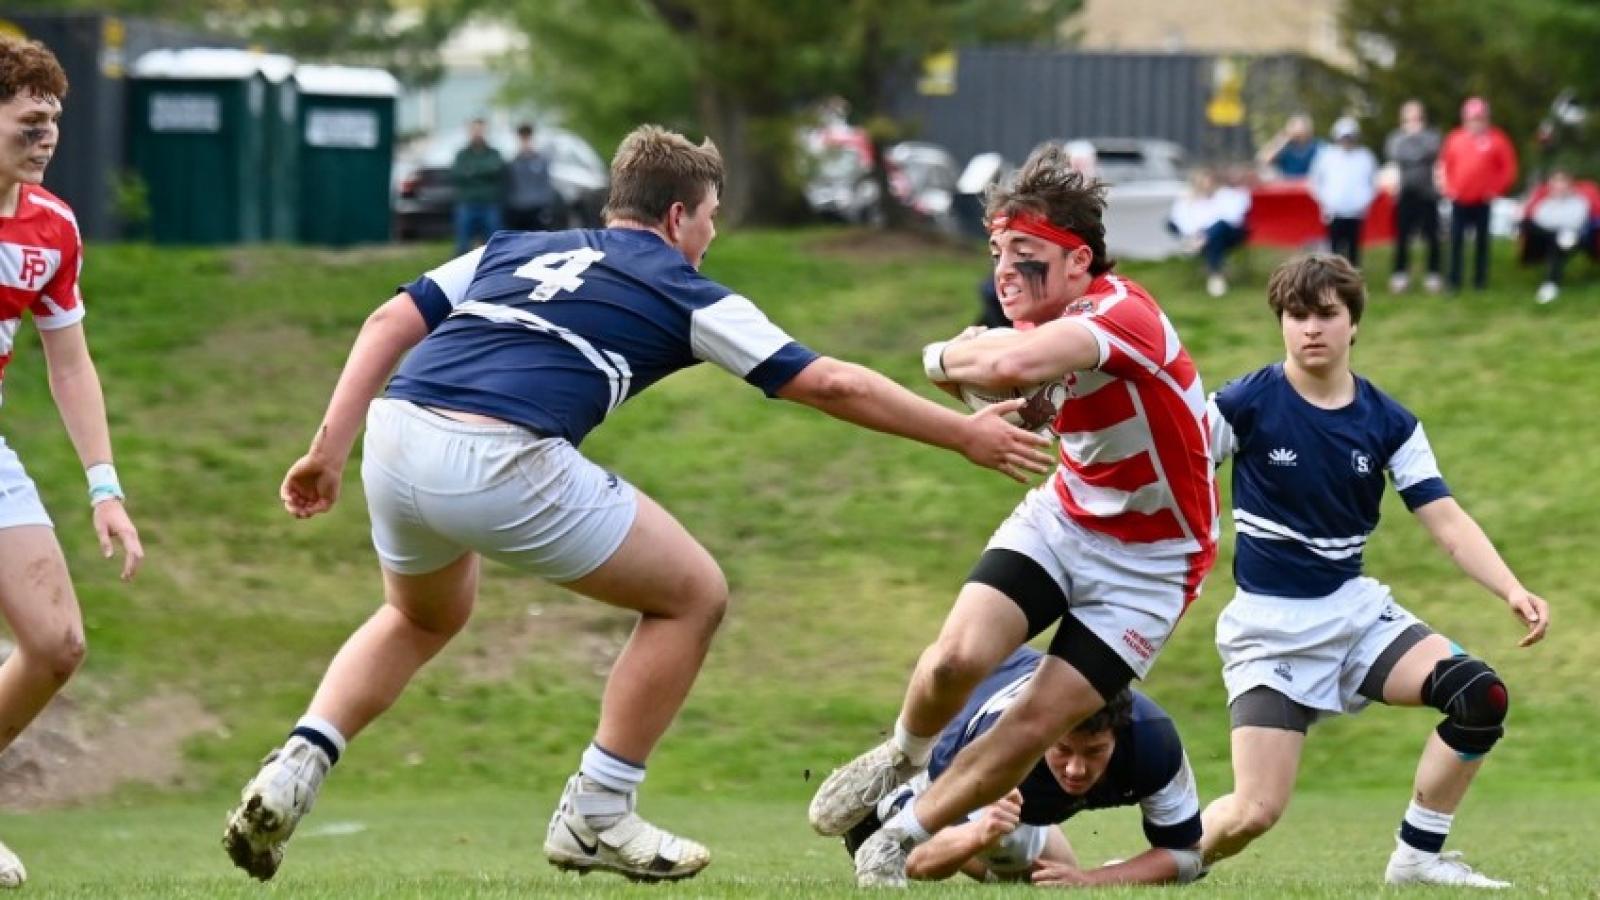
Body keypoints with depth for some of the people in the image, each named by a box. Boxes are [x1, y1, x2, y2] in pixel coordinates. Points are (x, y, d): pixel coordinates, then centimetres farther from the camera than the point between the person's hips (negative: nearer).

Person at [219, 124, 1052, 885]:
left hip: (397, 436, 6)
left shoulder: (516, 250, 29)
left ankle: (295, 771, 14)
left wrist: (328, 450, 16)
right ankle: (595, 815, 14)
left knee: (424, 618, 36)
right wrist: (967, 434, 27)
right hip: (504, 462, -6)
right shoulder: (684, 294, 16)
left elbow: (388, 324, 18)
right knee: (693, 595, 14)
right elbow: (833, 385, 18)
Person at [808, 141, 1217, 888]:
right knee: (958, 656, -18)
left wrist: (945, 357, -26)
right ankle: (904, 757, 14)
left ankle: (899, 844, 10)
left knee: (1039, 720, -10)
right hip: (1063, 515, 6)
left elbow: (1015, 363, -48)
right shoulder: (1047, 322, -5)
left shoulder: (1123, 316, -31)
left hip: (1151, 559, -5)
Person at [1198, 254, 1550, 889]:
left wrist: (1512, 591, -17)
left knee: (1481, 697, -18)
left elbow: (1445, 520, -3)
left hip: (1354, 608, 4)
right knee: (1256, 812, -16)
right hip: (1269, 626, -4)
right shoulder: (1247, 404, -11)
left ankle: (1418, 857, -2)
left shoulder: (1389, 424, 0)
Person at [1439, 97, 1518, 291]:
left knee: (1482, 240, 3)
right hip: (1459, 200, 2)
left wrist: (1495, 188, -5)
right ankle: (1454, 281, 2)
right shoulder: (1455, 138, 6)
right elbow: (1444, 165, 13)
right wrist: (1448, 186, 2)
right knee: (1456, 239, -1)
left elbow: (1509, 168, 0)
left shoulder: (1496, 140, -2)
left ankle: (1480, 280, 9)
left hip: (1482, 200, -2)